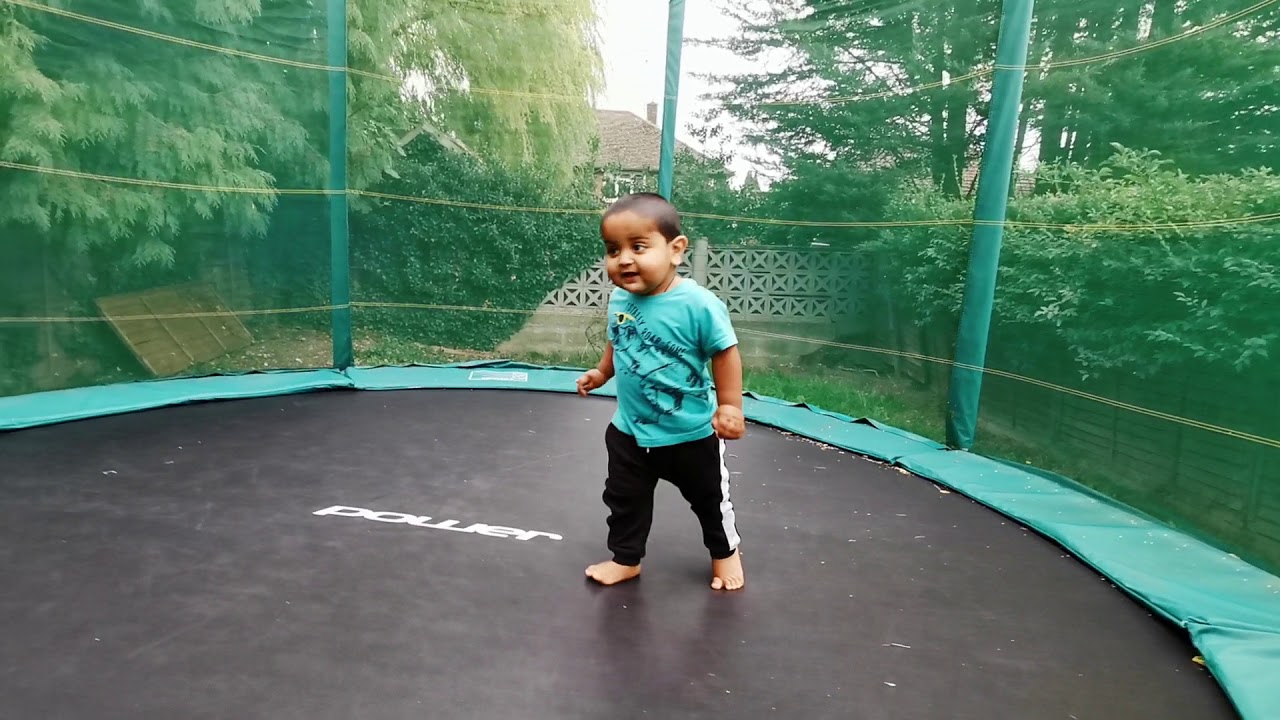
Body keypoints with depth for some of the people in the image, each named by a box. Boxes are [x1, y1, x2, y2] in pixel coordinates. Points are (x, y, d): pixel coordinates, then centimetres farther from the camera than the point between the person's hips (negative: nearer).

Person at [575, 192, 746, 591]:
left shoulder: (698, 304, -26)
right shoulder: (620, 299, -8)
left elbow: (725, 354, -18)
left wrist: (730, 406, -18)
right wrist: (601, 372, 4)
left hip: (691, 433, -4)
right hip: (629, 430, 5)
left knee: (709, 498, 19)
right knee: (624, 498, 18)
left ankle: (725, 552, 45)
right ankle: (626, 559, 41)